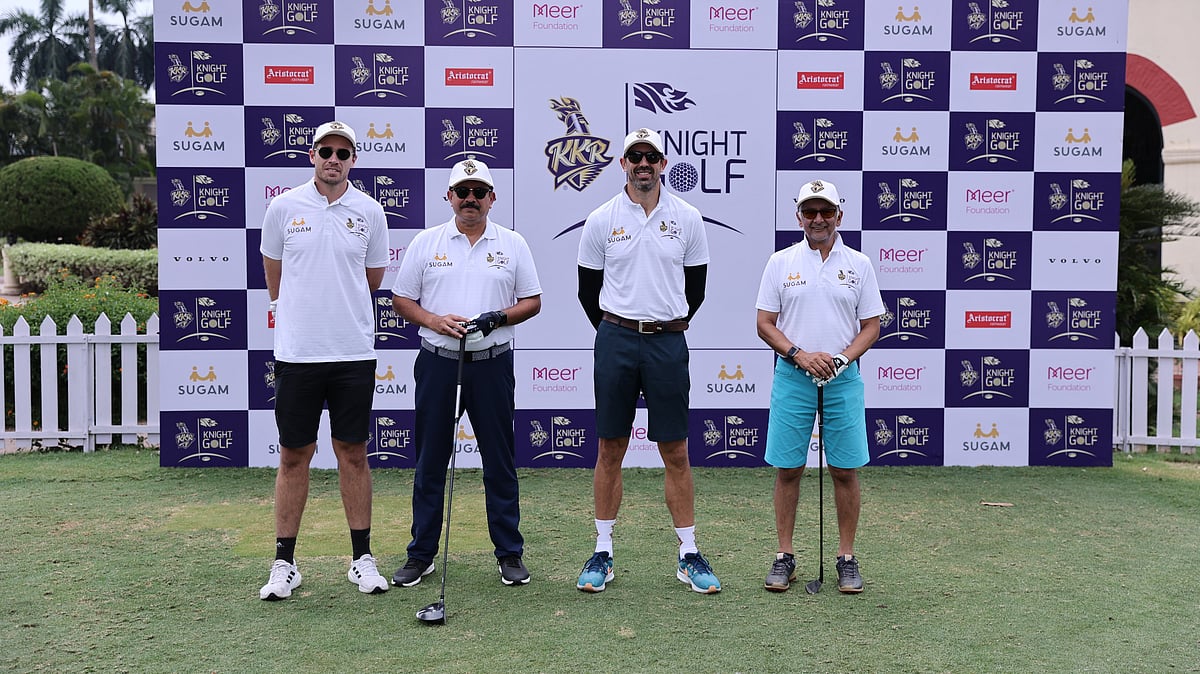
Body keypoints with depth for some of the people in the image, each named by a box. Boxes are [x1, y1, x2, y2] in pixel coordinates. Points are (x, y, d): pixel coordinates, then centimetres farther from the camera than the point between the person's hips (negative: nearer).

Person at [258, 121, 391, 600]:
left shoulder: (369, 211, 3)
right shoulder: (283, 207, 2)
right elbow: (274, 272, 14)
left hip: (354, 351, 1)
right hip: (296, 350, 0)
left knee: (353, 454, 7)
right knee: (294, 456, 5)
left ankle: (362, 559, 16)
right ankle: (284, 564, 15)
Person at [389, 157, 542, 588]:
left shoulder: (512, 244, 6)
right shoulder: (425, 242, 6)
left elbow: (532, 301, 7)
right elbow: (401, 299, 6)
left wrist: (499, 317, -12)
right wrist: (435, 321, -12)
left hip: (492, 363, 0)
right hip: (437, 362, 1)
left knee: (500, 463, 5)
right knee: (430, 462, 7)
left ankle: (510, 553, 16)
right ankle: (421, 555, 18)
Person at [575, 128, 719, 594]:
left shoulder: (687, 218, 3)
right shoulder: (601, 219, 1)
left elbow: (695, 288, 12)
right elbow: (588, 289, 9)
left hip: (668, 343, 0)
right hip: (615, 341, 0)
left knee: (676, 454, 4)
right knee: (610, 451, 5)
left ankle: (689, 555, 14)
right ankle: (603, 553, 15)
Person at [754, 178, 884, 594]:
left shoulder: (859, 264, 6)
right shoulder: (781, 262, 5)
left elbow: (871, 326, 7)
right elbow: (764, 324, 3)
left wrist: (842, 358, -10)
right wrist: (799, 355, -12)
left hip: (843, 378, 0)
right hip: (791, 376, 0)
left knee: (845, 470, 3)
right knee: (787, 469, 3)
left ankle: (847, 557, 15)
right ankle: (785, 555, 14)